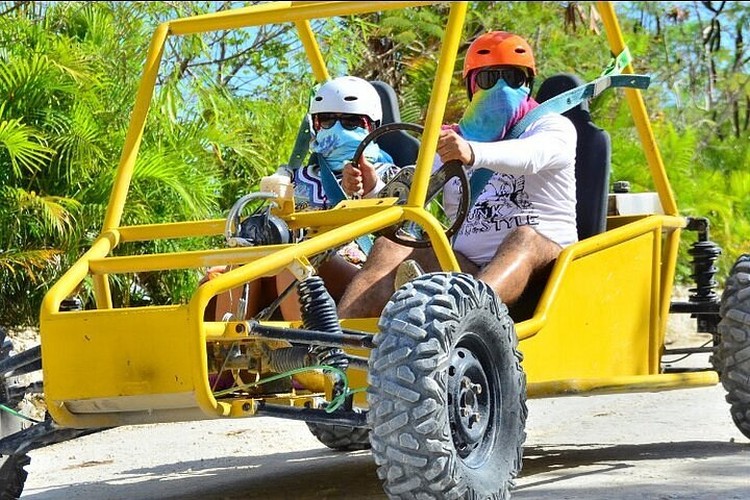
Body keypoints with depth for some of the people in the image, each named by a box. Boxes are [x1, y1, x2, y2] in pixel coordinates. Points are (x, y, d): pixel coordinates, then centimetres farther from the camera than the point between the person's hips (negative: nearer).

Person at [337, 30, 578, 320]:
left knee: (526, 238, -36)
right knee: (390, 248, -18)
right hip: (467, 269, 4)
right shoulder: (452, 140, 25)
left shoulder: (555, 127, 9)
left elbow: (530, 157, -16)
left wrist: (475, 153, -38)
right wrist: (372, 189, -11)